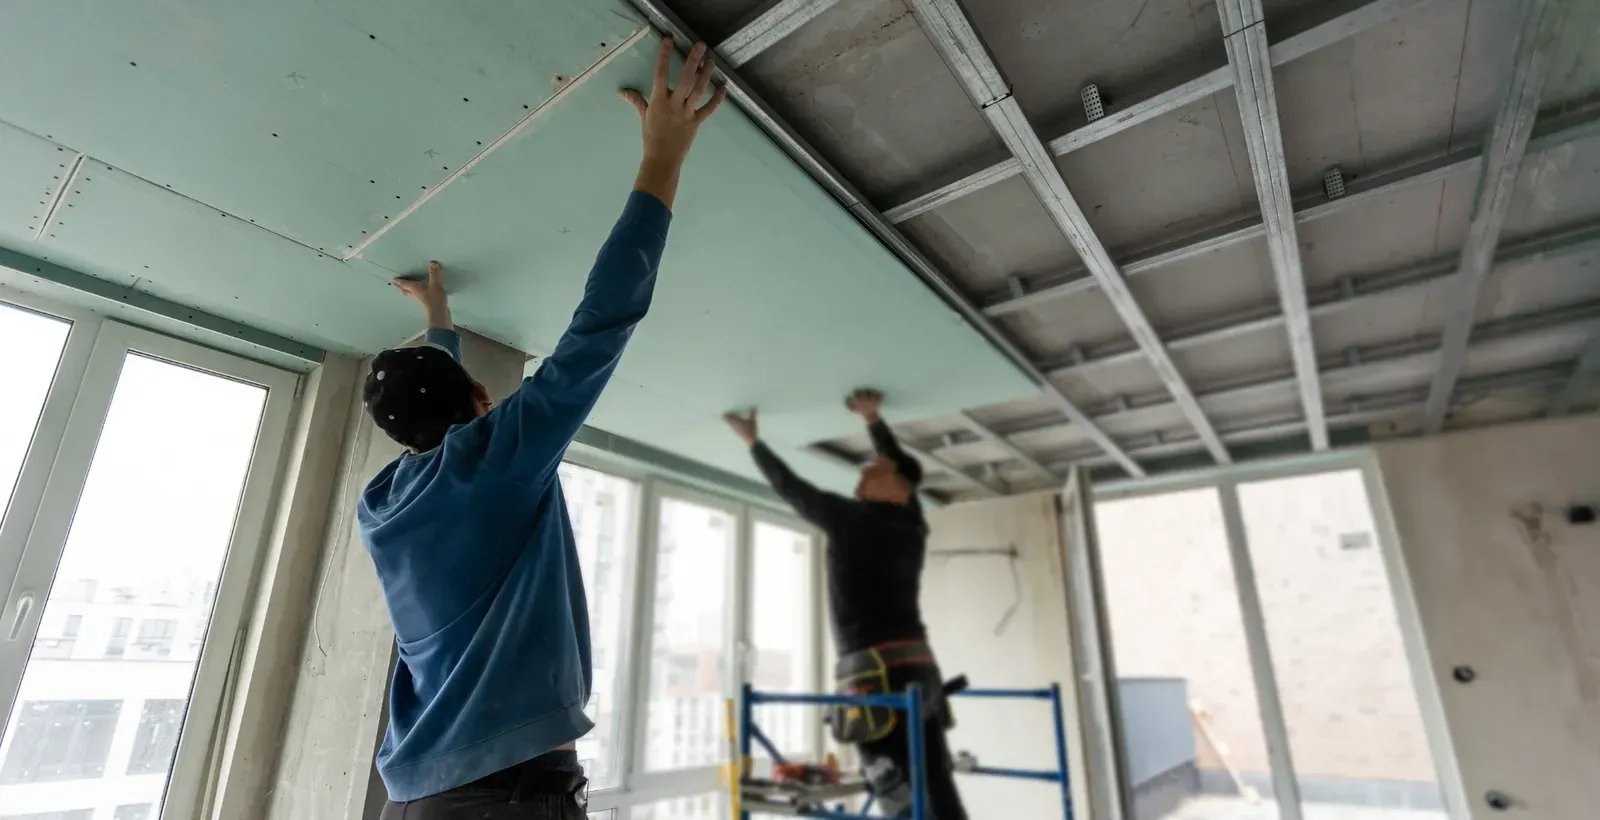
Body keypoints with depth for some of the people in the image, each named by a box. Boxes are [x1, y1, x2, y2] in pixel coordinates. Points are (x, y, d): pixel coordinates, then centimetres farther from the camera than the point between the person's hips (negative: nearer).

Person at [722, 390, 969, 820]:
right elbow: (901, 469, 30)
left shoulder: (850, 518, -4)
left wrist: (752, 440, 20)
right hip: (919, 667, 8)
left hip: (876, 674, -7)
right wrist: (873, 419, 32)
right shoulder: (912, 525, 13)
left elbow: (790, 487, 7)